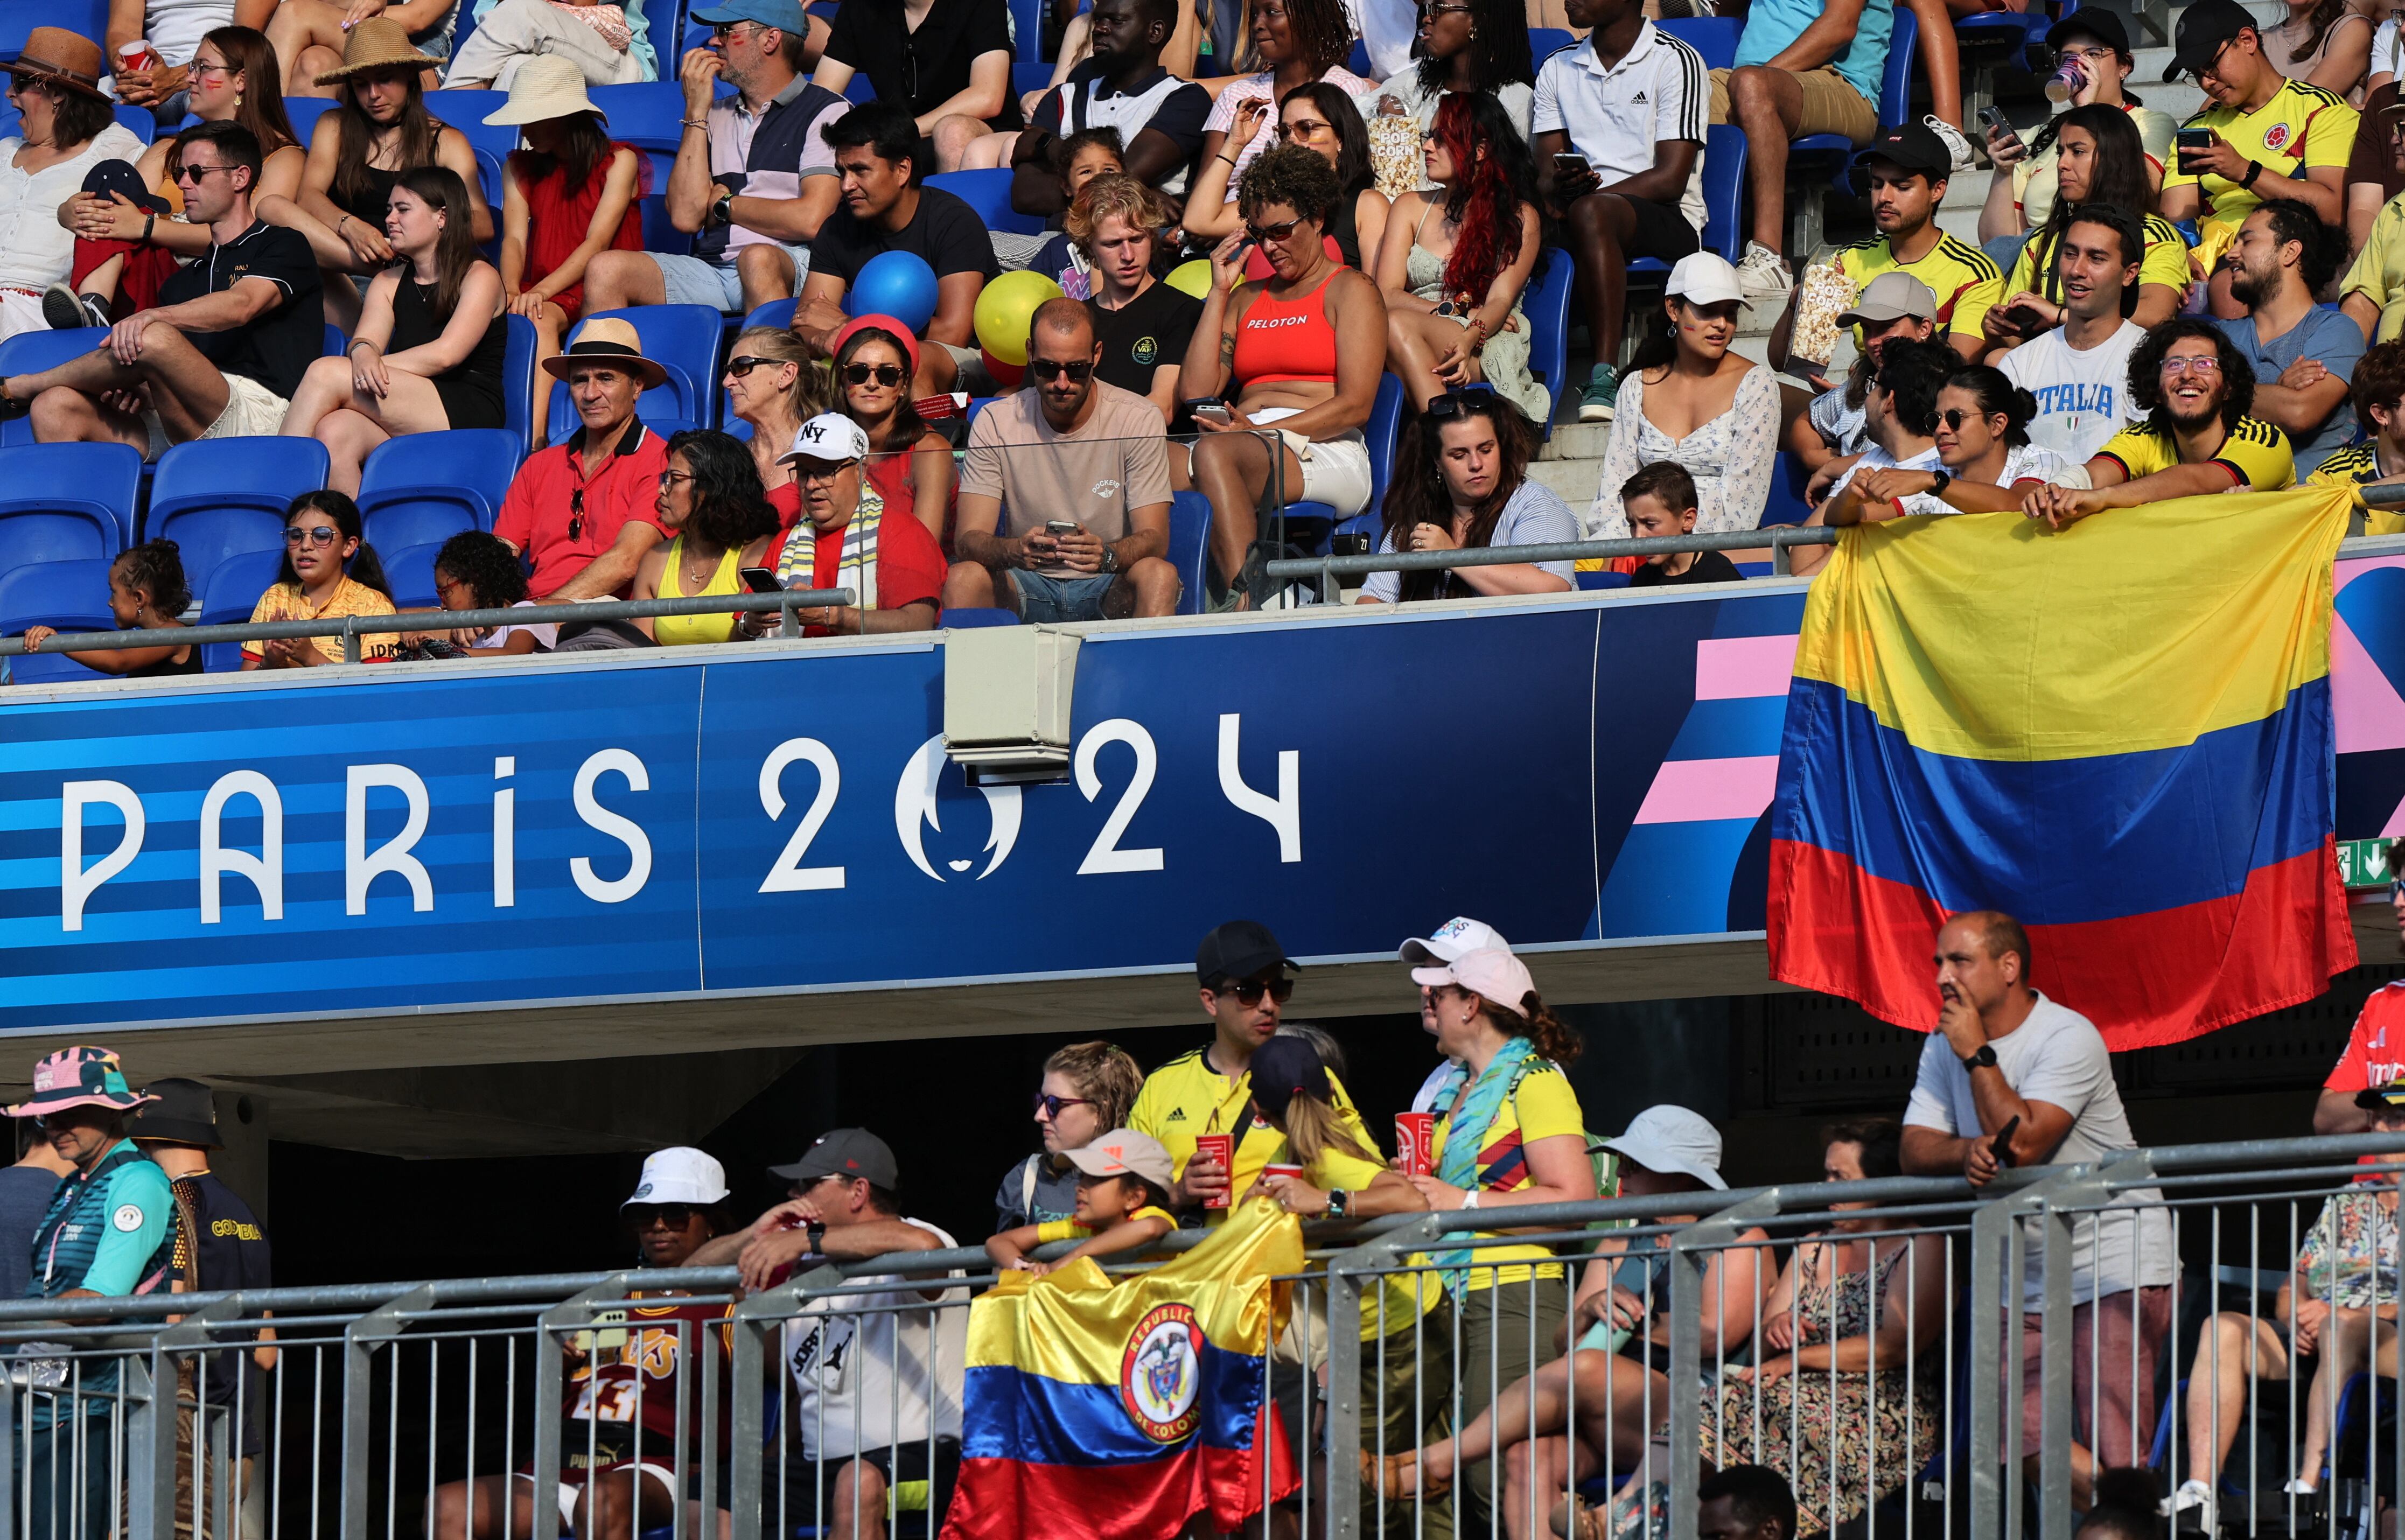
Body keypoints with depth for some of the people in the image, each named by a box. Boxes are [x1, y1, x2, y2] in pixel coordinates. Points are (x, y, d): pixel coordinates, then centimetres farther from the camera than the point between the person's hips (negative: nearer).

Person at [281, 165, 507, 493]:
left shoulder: (479, 278, 5)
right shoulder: (387, 283, 23)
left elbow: (446, 354, -10)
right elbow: (365, 340, 5)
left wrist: (375, 365, -15)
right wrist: (363, 353, -20)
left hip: (467, 414, -5)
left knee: (325, 374, -22)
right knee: (333, 432, -31)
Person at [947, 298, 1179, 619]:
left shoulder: (1138, 420, -6)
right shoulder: (995, 423, -4)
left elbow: (1154, 539, -12)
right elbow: (968, 541, -11)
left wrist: (1106, 555, -37)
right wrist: (1015, 551, -36)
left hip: (1108, 586, 0)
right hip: (1029, 588, 0)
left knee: (1159, 576, -33)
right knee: (963, 578, -30)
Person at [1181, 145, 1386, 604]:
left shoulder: (1350, 291, 11)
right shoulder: (1247, 299, 28)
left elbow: (1355, 406, -3)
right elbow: (1195, 392, 16)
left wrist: (1264, 431, -13)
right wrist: (1220, 292, 16)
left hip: (1326, 455, -5)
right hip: (1248, 448, 5)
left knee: (1215, 452, -38)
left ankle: (1243, 601, -49)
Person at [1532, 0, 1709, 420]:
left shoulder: (1676, 62, 0)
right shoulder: (1558, 69, 18)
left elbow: (1671, 179, -10)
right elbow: (1545, 175, 8)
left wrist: (1582, 195, -18)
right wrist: (1562, 188, -18)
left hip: (1670, 223, -5)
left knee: (1591, 213, -37)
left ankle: (1606, 376, -43)